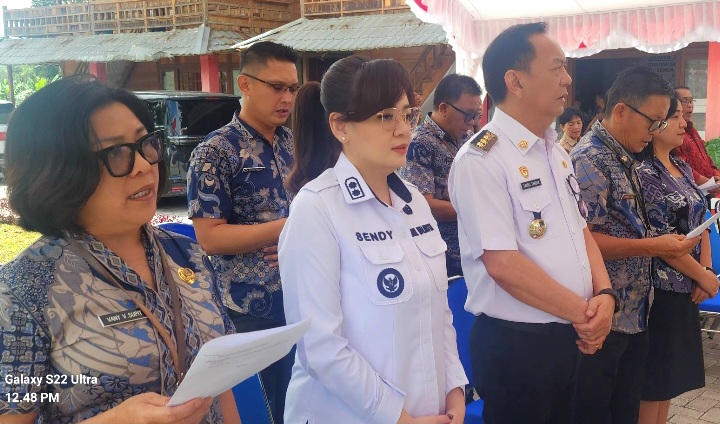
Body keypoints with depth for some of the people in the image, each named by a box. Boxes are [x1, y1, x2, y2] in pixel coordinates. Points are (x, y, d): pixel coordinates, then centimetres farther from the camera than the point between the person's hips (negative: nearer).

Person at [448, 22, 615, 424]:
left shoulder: (556, 151, 10)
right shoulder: (481, 160, -18)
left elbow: (581, 231, 13)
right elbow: (503, 264, -23)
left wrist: (603, 295, -5)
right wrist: (583, 312, -14)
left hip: (569, 336, 8)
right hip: (514, 342, -8)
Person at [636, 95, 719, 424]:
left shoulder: (683, 168, 11)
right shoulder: (643, 171, -15)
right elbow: (661, 239, -18)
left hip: (685, 288, 8)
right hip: (659, 288, -8)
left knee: (671, 370, 15)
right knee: (653, 374, 2)